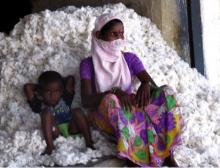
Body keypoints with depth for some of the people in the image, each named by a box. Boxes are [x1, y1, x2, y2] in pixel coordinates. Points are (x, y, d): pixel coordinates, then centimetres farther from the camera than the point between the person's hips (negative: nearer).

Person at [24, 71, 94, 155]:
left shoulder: (65, 100, 13)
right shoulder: (40, 105, 7)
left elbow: (70, 79, 8)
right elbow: (27, 87, 2)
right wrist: (40, 87, 18)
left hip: (71, 129, 2)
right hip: (55, 132, -2)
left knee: (77, 111, -18)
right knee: (46, 113, -21)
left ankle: (89, 142, -25)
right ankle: (50, 146, -34)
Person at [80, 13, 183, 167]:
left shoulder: (130, 58, 11)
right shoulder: (88, 64, 1)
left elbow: (154, 86, 3)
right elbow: (86, 101, -11)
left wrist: (146, 84, -23)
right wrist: (113, 91, -28)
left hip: (131, 108, 3)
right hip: (104, 115, -3)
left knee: (166, 92, -21)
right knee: (111, 100, -38)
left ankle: (167, 153, -30)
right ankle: (132, 155, -36)